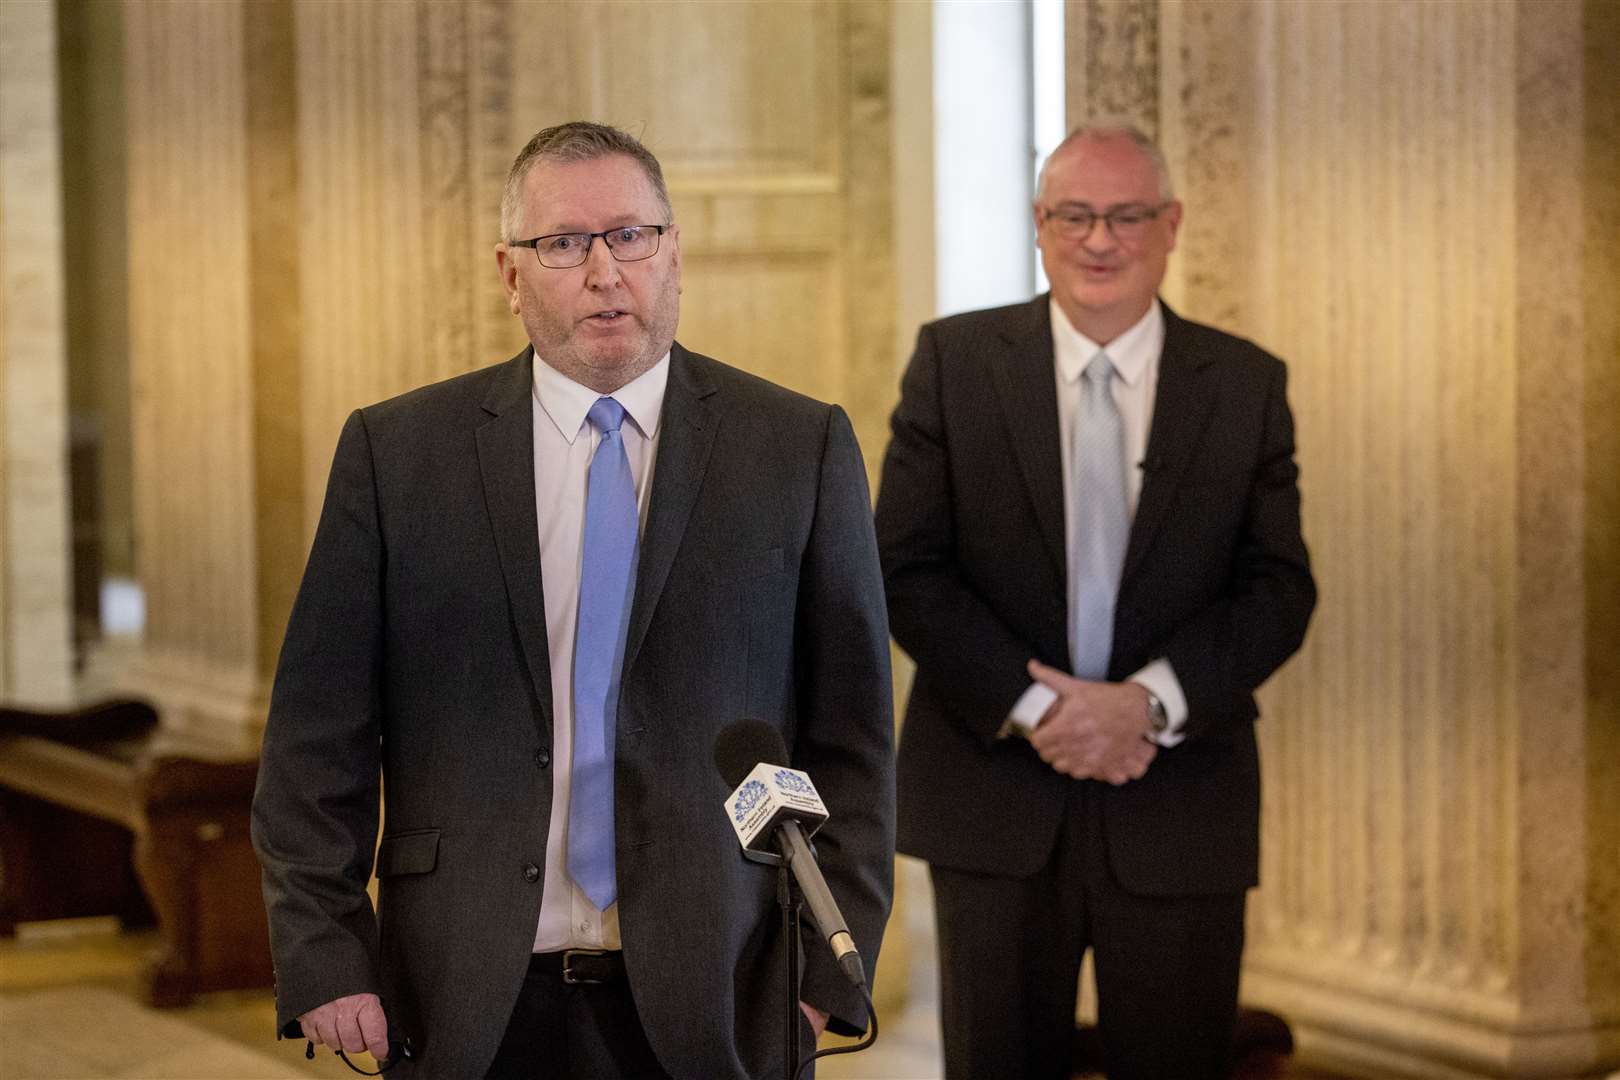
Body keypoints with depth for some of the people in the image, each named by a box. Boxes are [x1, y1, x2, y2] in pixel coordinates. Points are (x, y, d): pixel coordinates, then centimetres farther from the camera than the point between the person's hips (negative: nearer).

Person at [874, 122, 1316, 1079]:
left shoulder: (1247, 385, 5)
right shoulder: (954, 361, 2)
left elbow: (1280, 587, 0)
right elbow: (905, 568, -3)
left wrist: (1150, 701, -15)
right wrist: (1032, 706, -14)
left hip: (1181, 812, 1)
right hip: (994, 794, 0)